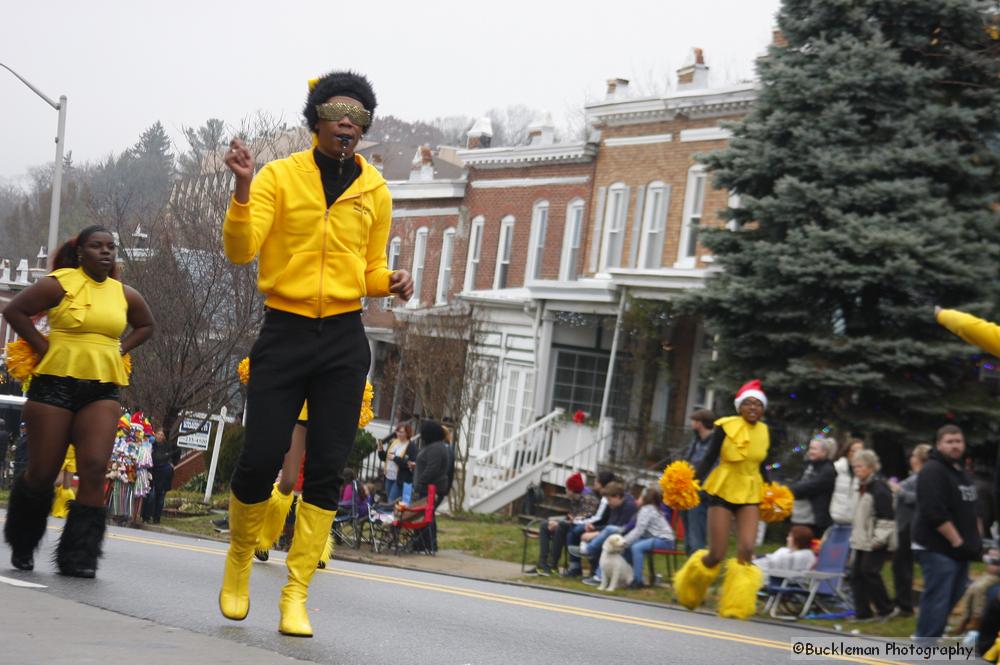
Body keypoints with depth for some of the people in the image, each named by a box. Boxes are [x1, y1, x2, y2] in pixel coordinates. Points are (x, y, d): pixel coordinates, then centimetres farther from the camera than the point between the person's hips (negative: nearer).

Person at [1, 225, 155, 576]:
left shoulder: (125, 294, 9)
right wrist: (43, 346, -7)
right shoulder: (60, 283, -5)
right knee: (42, 472, 2)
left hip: (103, 390, 3)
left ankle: (78, 556, -8)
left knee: (94, 469, -13)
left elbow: (145, 326, 26)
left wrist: (119, 350, 11)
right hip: (55, 384, -3)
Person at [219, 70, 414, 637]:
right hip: (285, 332, -2)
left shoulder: (375, 190, 8)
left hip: (344, 340, 2)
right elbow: (241, 250, -11)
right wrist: (242, 188, -26)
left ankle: (296, 595, 5)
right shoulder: (280, 176, -1)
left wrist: (391, 281, -6)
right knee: (260, 460, -5)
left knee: (326, 471, -1)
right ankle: (239, 561, 22)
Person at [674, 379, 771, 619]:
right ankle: (690, 592, 25)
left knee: (746, 550, -14)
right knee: (717, 554, -6)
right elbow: (710, 458, -7)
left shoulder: (764, 431, 5)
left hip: (750, 494, 4)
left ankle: (735, 606, -5)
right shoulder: (726, 426, -9)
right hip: (723, 491, -4)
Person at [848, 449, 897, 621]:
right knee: (856, 572, 5)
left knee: (869, 570, -14)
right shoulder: (862, 487, 16)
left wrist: (879, 539, -22)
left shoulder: (879, 488, -13)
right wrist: (855, 535, 23)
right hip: (863, 541, 9)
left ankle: (886, 609, -1)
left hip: (877, 542, -9)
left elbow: (886, 517, -18)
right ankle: (862, 612, 9)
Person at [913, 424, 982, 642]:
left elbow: (969, 510, 26)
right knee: (936, 601, -11)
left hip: (959, 549, 10)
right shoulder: (933, 471, -13)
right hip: (938, 549, -10)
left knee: (953, 601, 13)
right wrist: (957, 542, -21)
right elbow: (935, 513, -22)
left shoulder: (961, 472, 18)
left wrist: (975, 540, 15)